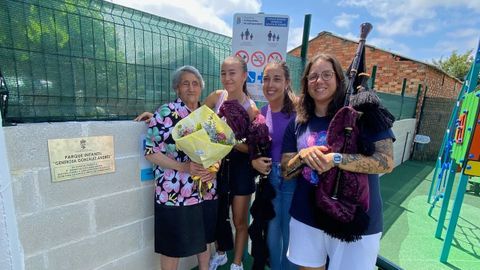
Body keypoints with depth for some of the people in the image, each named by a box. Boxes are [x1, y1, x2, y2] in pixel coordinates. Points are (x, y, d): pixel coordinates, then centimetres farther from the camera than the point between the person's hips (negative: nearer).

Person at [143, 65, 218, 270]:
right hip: (175, 192, -5)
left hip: (206, 190, 5)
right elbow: (151, 152, -11)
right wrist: (183, 167, -22)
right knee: (173, 244, 11)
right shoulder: (166, 113, -9)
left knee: (205, 237, 21)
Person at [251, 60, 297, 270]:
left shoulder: (298, 108, -11)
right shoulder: (260, 113, 2)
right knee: (272, 234, 21)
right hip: (269, 179, 4)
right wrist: (254, 161, -9)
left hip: (293, 179, -4)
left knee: (290, 236, 14)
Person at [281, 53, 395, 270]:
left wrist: (335, 159, -27)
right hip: (306, 217, 4)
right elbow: (285, 172, 3)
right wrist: (303, 155, -17)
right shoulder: (298, 123, 1)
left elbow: (387, 162, -16)